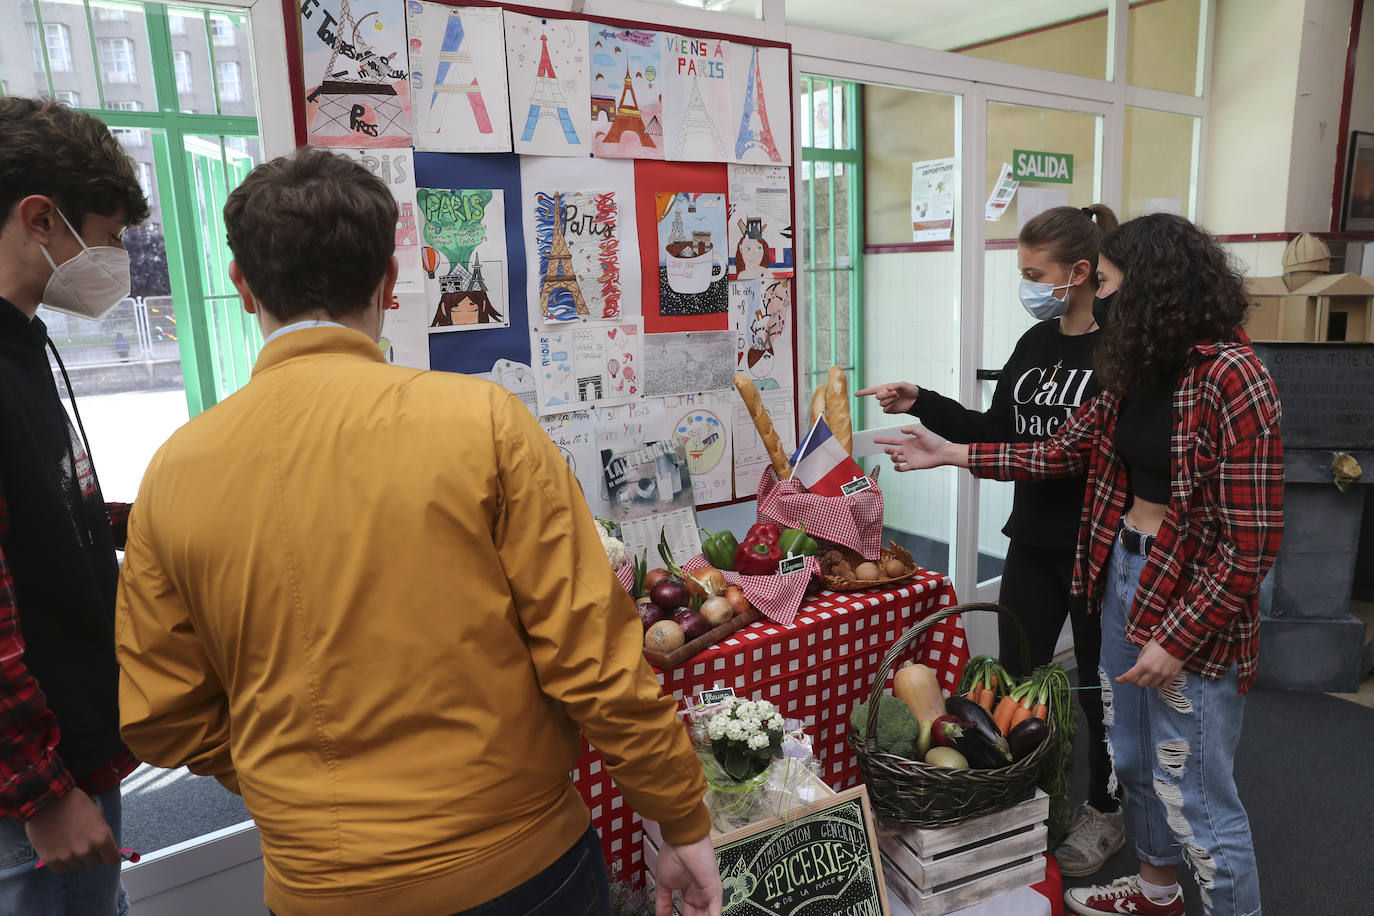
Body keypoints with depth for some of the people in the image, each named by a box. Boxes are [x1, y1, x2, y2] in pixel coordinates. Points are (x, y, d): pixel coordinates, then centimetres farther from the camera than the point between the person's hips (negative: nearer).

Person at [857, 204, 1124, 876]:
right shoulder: (1036, 343, 6)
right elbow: (998, 431, 9)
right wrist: (922, 404, -1)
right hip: (1033, 542, 7)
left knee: (1099, 684, 13)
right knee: (1014, 679, 14)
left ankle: (1105, 812, 36)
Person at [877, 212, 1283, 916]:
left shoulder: (1230, 377, -21)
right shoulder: (1135, 371, 4)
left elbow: (1252, 541, -21)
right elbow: (1064, 451, 7)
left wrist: (1178, 639, -20)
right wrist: (951, 453, 5)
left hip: (1195, 605, -8)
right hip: (1122, 574, 8)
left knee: (1195, 796, 5)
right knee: (1133, 762, 24)